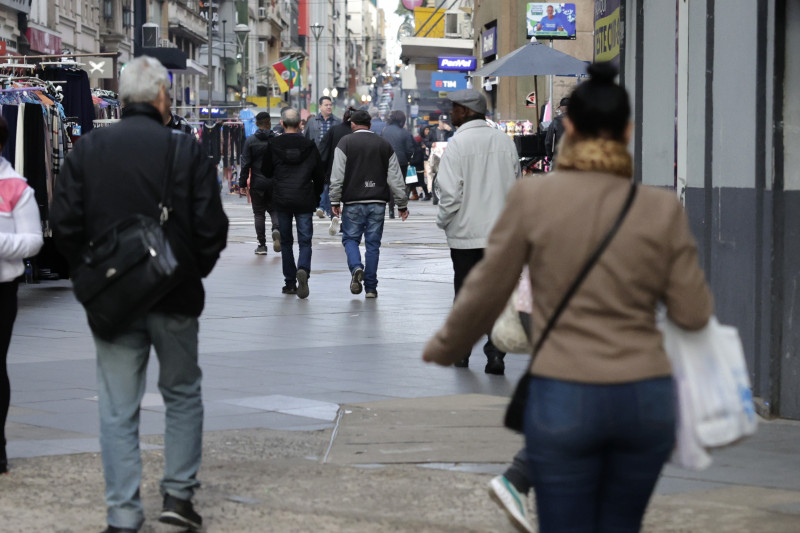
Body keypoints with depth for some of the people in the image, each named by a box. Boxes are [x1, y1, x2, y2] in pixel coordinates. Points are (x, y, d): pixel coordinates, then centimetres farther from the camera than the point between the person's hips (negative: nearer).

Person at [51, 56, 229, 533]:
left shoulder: (88, 149, -1)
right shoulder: (186, 150, -7)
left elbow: (65, 223, -1)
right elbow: (211, 226, -7)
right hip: (174, 298, -1)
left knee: (118, 409, 5)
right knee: (183, 394, 18)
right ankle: (179, 493, 15)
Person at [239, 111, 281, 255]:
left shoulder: (250, 140, -5)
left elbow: (246, 163, -5)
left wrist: (243, 182, 1)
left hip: (257, 183, -1)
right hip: (274, 183, 1)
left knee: (259, 213, 7)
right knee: (274, 209, 15)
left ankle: (262, 245, 5)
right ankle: (276, 229, -15)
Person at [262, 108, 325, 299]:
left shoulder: (273, 145, -3)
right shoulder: (310, 146, -1)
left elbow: (266, 172, 7)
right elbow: (320, 175, 3)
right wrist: (315, 195, 17)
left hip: (281, 200, 0)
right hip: (304, 201, 0)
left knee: (286, 242, 12)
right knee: (305, 241, 3)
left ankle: (290, 283, 13)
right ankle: (303, 270, -25)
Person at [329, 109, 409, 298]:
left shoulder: (345, 143, 0)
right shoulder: (384, 144, 9)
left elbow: (337, 175, -6)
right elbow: (395, 178, 8)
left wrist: (335, 201, -1)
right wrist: (402, 204, 13)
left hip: (353, 202, -2)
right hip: (378, 203, 2)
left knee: (350, 238, 10)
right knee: (373, 243, 6)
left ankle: (356, 268, -18)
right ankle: (371, 287, 6)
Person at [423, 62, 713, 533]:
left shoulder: (532, 198, -6)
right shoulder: (663, 208, -2)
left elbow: (486, 292, 2)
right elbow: (693, 313, 1)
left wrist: (443, 349, 19)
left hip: (563, 399, -2)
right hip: (647, 399, 2)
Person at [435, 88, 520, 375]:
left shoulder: (457, 144, -11)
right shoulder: (506, 142, 5)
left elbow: (450, 193, -15)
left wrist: (443, 221, 2)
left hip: (466, 233, -3)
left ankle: (461, 352, 20)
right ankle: (495, 354, -4)